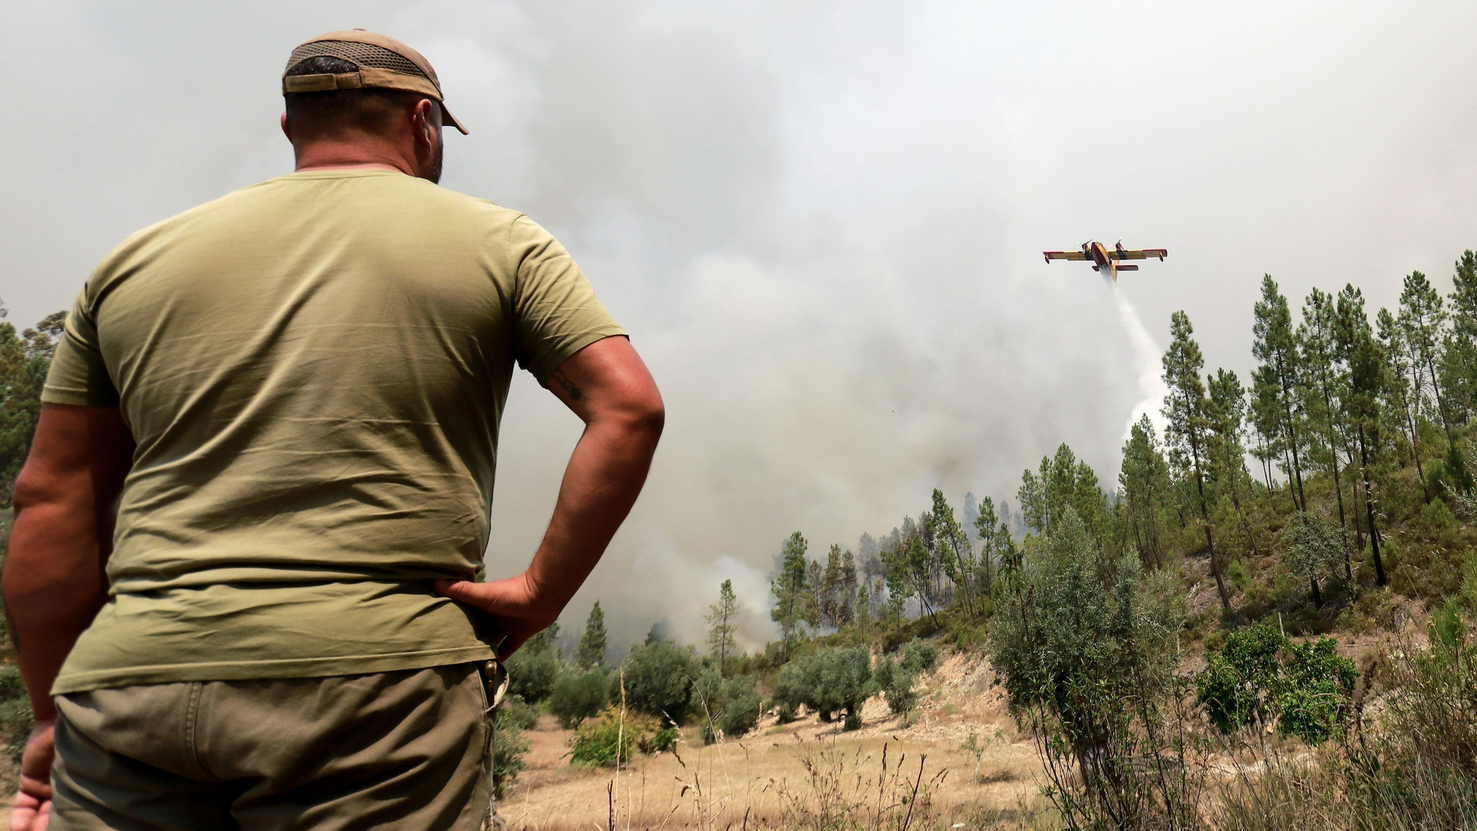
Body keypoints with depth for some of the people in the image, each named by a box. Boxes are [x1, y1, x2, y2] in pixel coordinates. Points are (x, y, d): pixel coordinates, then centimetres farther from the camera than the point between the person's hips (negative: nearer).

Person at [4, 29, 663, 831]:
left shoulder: (140, 258, 15)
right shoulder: (501, 243, 8)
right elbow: (630, 408, -3)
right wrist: (540, 593, -1)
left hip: (132, 675, 4)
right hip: (379, 673, -3)